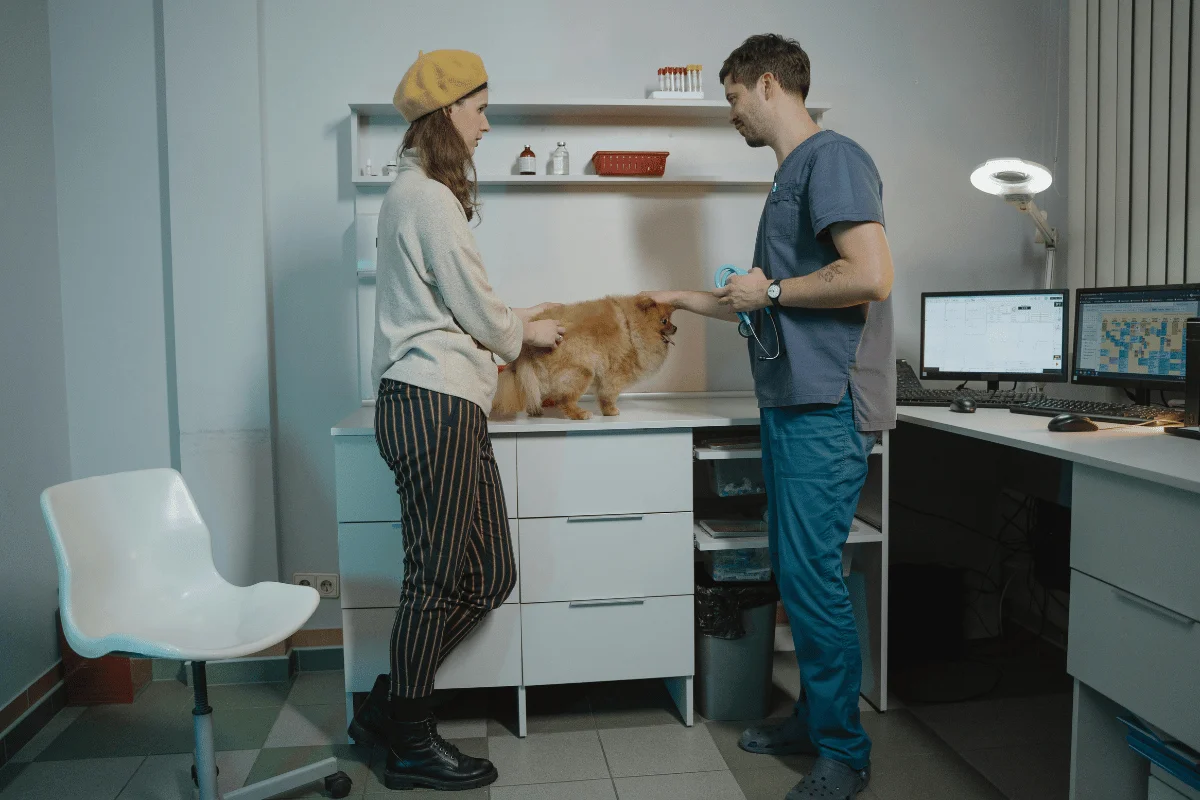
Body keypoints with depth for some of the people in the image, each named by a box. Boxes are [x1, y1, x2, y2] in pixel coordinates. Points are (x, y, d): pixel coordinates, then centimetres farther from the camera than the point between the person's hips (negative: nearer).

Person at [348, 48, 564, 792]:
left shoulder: (420, 192, 22)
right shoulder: (428, 196, -10)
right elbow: (476, 310, -8)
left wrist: (509, 320, 24)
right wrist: (525, 333, 10)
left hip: (448, 406, 10)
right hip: (432, 404, -10)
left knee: (490, 576, 10)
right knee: (438, 580, -1)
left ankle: (388, 706, 23)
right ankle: (411, 743, 16)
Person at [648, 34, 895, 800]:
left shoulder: (832, 158, -8)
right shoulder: (793, 174, 22)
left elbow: (871, 275, -21)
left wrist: (771, 289, -10)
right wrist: (692, 300, 31)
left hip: (827, 406, -10)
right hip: (792, 400, 10)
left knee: (812, 575, -6)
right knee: (796, 571, 14)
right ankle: (815, 715, 28)